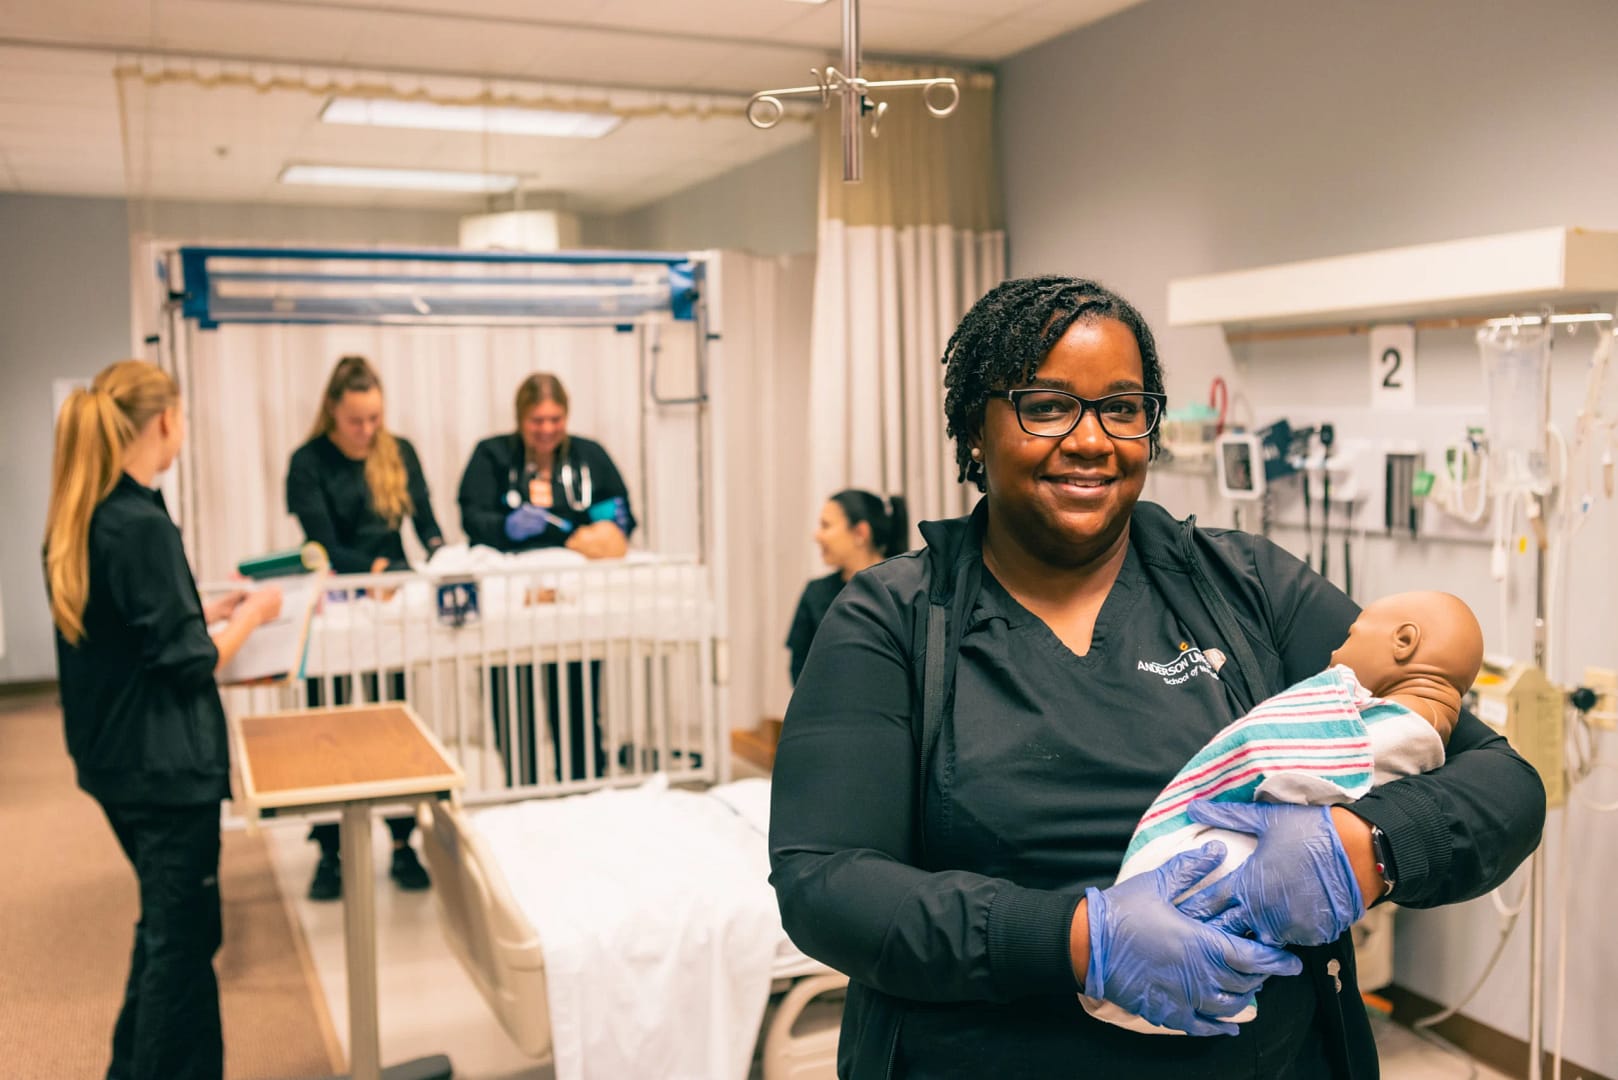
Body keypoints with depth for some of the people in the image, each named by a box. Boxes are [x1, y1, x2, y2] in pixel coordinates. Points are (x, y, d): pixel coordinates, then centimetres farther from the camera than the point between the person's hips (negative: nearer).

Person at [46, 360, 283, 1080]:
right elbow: (187, 663, -19)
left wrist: (212, 610, 13)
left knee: (166, 924, 24)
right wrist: (250, 615, -4)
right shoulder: (141, 524, -22)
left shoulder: (76, 520, 5)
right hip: (166, 765, -10)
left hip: (116, 758, 10)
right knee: (182, 938, 5)